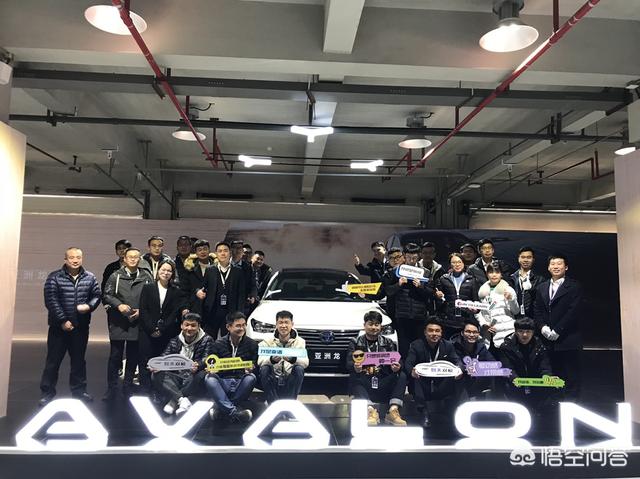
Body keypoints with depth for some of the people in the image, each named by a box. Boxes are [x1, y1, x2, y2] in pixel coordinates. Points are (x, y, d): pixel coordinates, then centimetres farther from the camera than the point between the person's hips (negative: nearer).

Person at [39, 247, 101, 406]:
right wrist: (63, 320, -16)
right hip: (59, 326, -3)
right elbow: (51, 301, -12)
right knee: (53, 360, 4)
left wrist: (89, 305, -14)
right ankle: (47, 393, 15)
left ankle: (79, 390, 25)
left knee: (79, 359, 13)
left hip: (81, 327, 3)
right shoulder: (54, 278, -7)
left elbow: (96, 295, 8)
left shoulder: (90, 278, 3)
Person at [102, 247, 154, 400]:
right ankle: (112, 389, 14)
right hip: (118, 322, -1)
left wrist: (142, 311, -8)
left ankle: (128, 386, 25)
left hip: (137, 322, 1)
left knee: (133, 356, 11)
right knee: (115, 356, 3)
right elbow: (106, 295, 1)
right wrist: (119, 305, -14)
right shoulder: (116, 276, 2)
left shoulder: (146, 277, 4)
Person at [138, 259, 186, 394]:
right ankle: (145, 392, 7)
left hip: (166, 335, 0)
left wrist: (161, 329, -9)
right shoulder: (147, 288, 6)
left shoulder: (176, 292, 6)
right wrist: (152, 329, -9)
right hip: (147, 333, 0)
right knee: (145, 363, 0)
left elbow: (175, 313, 0)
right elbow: (143, 311, 0)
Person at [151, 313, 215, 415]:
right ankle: (182, 399, -33)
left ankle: (173, 400, -26)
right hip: (176, 377, 3)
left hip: (193, 378, -3)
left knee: (202, 375, -35)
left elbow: (206, 360, -12)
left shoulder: (206, 340, 1)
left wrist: (198, 365, -36)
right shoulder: (175, 341, 12)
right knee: (156, 376, -20)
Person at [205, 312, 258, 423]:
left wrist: (251, 369, -18)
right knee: (209, 379, -30)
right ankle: (233, 411, -40)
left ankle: (221, 406, -24)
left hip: (241, 382, 0)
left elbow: (255, 366, 6)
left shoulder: (252, 344, 5)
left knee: (251, 378, -32)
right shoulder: (219, 344, 6)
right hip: (223, 382, 0)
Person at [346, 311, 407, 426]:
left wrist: (396, 368, -23)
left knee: (401, 376, -22)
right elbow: (349, 363, -4)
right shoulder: (355, 342, 11)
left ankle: (393, 410, -31)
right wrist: (355, 368, -29)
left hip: (382, 385, 2)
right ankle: (370, 410, -40)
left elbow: (396, 363, 3)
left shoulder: (388, 343, 16)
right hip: (364, 384, -1)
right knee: (353, 378, -31)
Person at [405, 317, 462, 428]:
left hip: (442, 388, 2)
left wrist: (459, 369, -30)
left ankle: (453, 412, -8)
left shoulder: (448, 345, 4)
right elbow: (408, 363, -15)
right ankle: (425, 413, -23)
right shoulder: (416, 345, -5)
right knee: (415, 378, -32)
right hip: (423, 388, -2)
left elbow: (457, 361, -3)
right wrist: (411, 371, -41)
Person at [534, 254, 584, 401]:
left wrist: (557, 331, -13)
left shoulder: (574, 286, 0)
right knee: (554, 374, 6)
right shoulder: (541, 288, 16)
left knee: (571, 376, -1)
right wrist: (543, 327, -6)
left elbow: (574, 311, -10)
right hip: (549, 339, 4)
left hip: (568, 339, -4)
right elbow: (538, 311, 12)